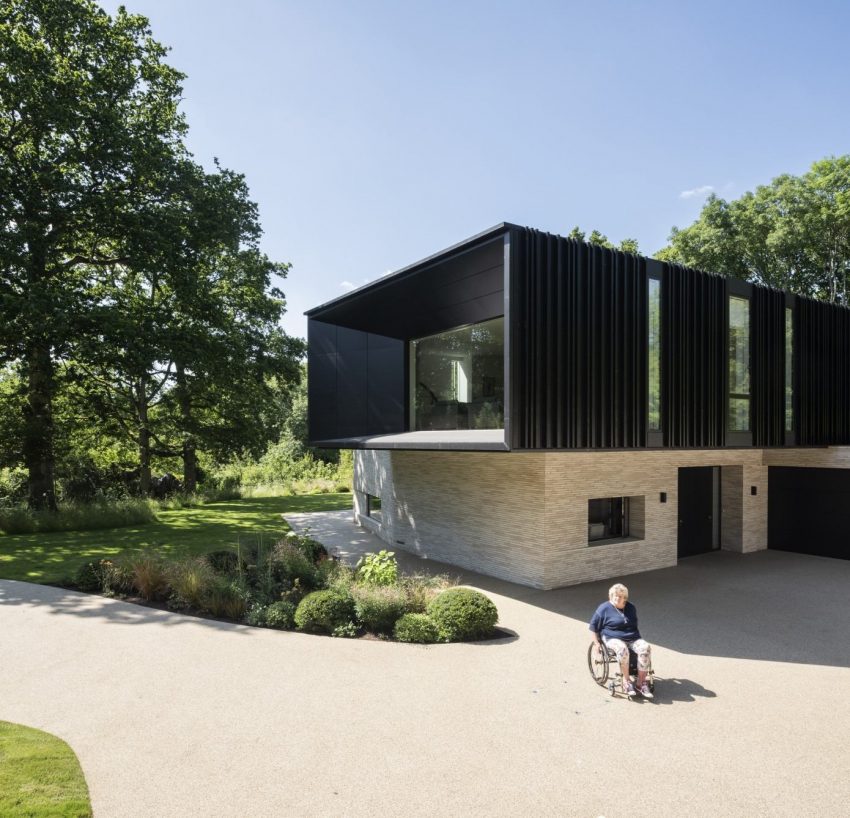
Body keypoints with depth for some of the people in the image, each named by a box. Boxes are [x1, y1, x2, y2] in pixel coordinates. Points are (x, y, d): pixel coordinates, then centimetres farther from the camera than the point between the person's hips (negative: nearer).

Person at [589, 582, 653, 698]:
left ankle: (641, 682, -22)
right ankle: (626, 681, -25)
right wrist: (597, 643, -2)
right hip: (613, 639, -5)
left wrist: (637, 639, 25)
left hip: (633, 638, 5)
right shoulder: (604, 608, -1)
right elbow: (594, 626, 4)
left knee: (645, 648, -27)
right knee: (622, 649, -39)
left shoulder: (631, 608, 16)